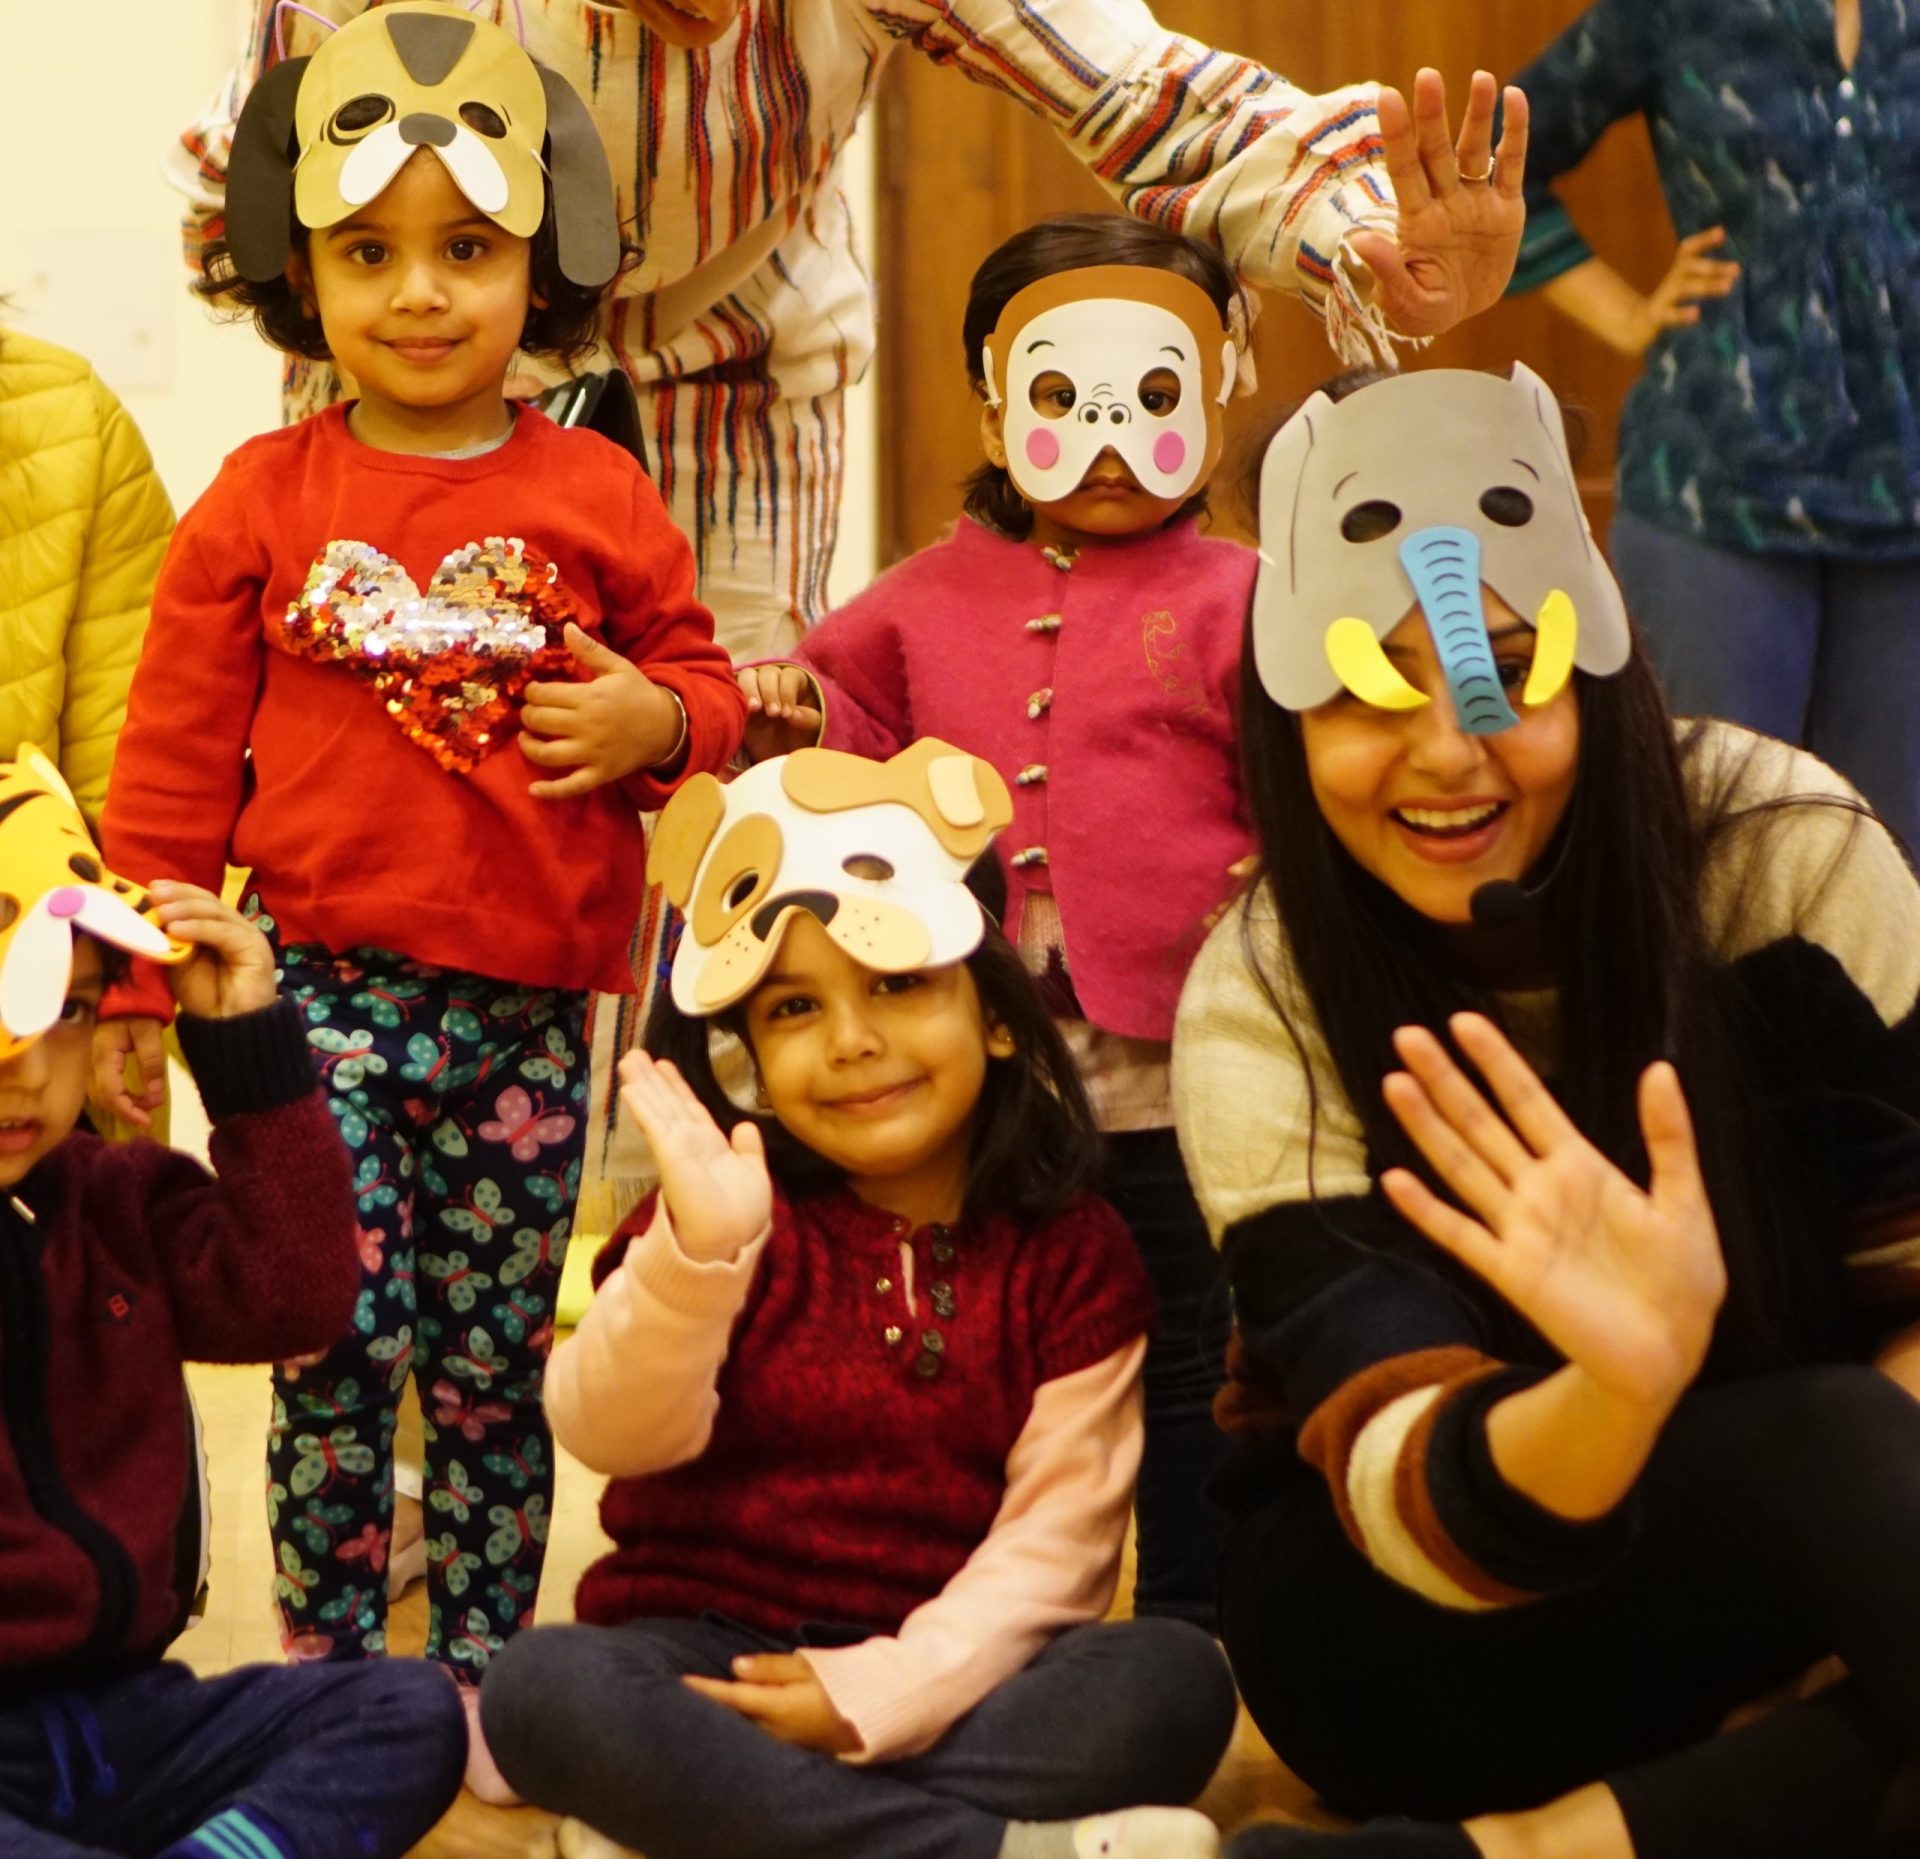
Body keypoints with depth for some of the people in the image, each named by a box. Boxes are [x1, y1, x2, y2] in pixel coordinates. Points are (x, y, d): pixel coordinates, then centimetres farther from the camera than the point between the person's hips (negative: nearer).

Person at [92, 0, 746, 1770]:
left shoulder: (595, 495, 3)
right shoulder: (261, 502, 0)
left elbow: (703, 677, 11)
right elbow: (177, 760, 4)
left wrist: (653, 716, -13)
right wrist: (143, 984, 3)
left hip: (529, 1001, 1)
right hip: (322, 987, -1)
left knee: (495, 1362, 10)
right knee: (339, 1349, -2)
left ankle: (484, 1671, 24)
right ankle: (325, 1672, 13)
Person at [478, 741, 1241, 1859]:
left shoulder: (1072, 1254, 3)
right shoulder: (736, 1210, 3)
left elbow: (1057, 1537, -6)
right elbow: (613, 1435, -13)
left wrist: (880, 1691, -19)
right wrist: (695, 1253, -31)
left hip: (934, 1682, 0)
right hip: (708, 1666, 0)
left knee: (1176, 1679, -27)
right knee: (547, 1689, -32)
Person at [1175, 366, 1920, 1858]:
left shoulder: (1787, 850, -14)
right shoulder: (1258, 1009, -17)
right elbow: (1412, 1500, -27)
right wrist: (1622, 1386, -49)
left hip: (1786, 1553, 4)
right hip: (1423, 1622, -4)